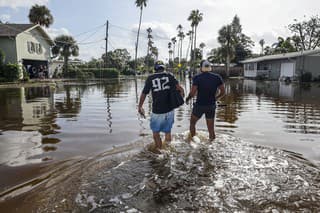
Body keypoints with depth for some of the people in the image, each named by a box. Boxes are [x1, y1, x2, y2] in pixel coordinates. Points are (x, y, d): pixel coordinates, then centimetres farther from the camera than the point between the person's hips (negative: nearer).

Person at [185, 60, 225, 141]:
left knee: (192, 123, 23)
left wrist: (187, 99, 2)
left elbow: (193, 93, -18)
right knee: (211, 129, 13)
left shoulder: (197, 77, -13)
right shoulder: (217, 77, -3)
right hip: (211, 106, 3)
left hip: (199, 105, -2)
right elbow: (223, 92, 0)